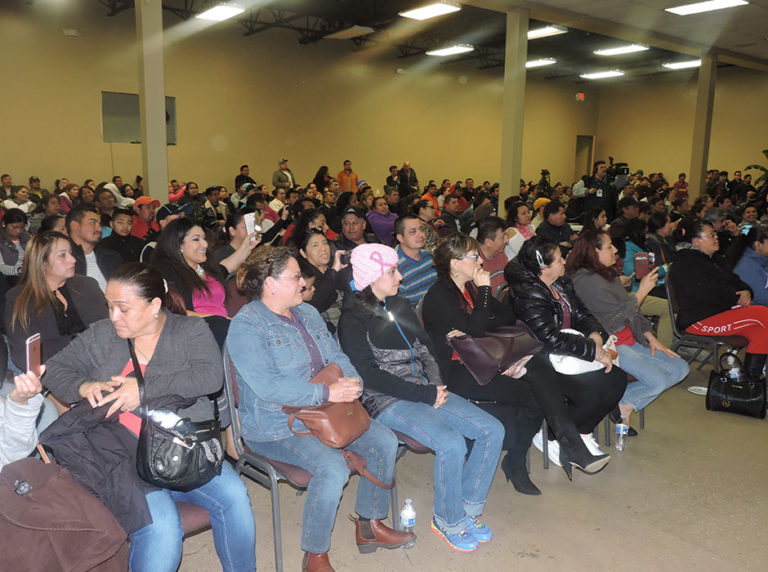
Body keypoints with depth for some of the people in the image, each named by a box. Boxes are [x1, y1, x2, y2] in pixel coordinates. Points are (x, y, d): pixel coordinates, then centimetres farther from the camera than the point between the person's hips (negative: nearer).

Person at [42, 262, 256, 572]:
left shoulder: (191, 330, 6)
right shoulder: (101, 335, 14)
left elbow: (211, 376, -10)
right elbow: (55, 368, 21)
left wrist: (147, 389, -15)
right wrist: (83, 386, -1)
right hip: (123, 456, 0)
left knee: (234, 497, -23)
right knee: (160, 526, -28)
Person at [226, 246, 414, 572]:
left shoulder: (307, 313, 12)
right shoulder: (246, 325, -15)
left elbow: (336, 357, 13)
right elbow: (267, 386, -25)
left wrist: (350, 382, -11)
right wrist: (327, 393, -27)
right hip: (275, 425, -8)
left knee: (385, 442, -1)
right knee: (333, 468, -29)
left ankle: (370, 526, 17)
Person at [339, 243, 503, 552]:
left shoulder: (400, 307, 13)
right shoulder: (353, 319, -8)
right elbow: (370, 376, -15)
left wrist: (436, 384, -3)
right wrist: (425, 395, -17)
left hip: (423, 389, 8)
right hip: (387, 400, -7)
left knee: (492, 430, -6)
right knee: (452, 444, -28)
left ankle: (467, 508, 10)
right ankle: (448, 521, -2)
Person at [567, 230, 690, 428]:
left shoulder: (608, 274, 13)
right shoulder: (587, 280, -17)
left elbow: (632, 311, 17)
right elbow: (622, 313, -16)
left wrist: (651, 337, 9)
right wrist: (642, 291, -6)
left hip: (630, 339, 10)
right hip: (611, 345, -10)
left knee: (680, 369, 4)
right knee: (657, 381, -22)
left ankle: (627, 406, 4)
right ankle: (619, 403, 3)